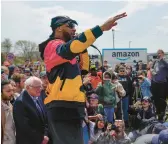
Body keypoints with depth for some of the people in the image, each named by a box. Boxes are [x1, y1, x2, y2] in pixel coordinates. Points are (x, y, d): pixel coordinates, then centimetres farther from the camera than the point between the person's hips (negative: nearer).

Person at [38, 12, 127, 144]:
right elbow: (73, 46, -30)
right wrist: (102, 28, -37)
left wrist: (83, 48, 11)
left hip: (70, 107, 10)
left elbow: (84, 68, 26)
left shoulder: (63, 52, 23)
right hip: (63, 108, -10)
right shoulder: (54, 46, -7)